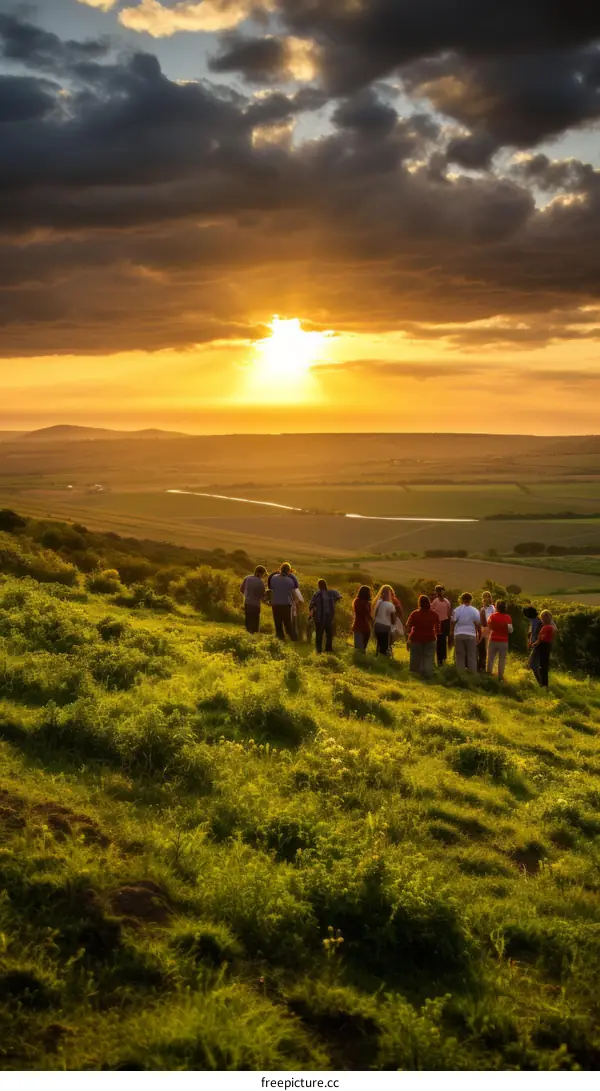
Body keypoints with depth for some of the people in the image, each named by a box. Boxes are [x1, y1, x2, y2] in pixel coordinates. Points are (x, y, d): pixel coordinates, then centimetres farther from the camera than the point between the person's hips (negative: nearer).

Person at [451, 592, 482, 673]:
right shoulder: (475, 611, 1)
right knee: (472, 656, 6)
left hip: (459, 635, 0)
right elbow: (478, 624, 1)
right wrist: (479, 634, 13)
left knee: (460, 656, 6)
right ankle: (473, 673, 6)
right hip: (471, 635, 0)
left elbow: (453, 623, -1)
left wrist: (451, 632, 11)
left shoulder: (457, 610, 0)